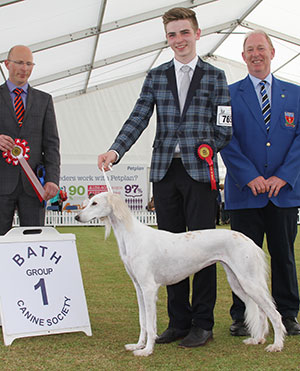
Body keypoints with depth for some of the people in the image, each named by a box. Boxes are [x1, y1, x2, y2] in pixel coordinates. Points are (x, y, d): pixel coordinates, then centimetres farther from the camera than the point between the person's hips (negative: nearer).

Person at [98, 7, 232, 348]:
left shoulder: (215, 76, 6)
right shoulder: (156, 77, 12)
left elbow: (223, 128, 4)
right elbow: (138, 119, 2)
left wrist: (203, 151, -5)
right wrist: (115, 150, -12)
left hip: (199, 170, -3)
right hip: (164, 170, 3)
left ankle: (203, 323, 10)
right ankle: (178, 321, 17)